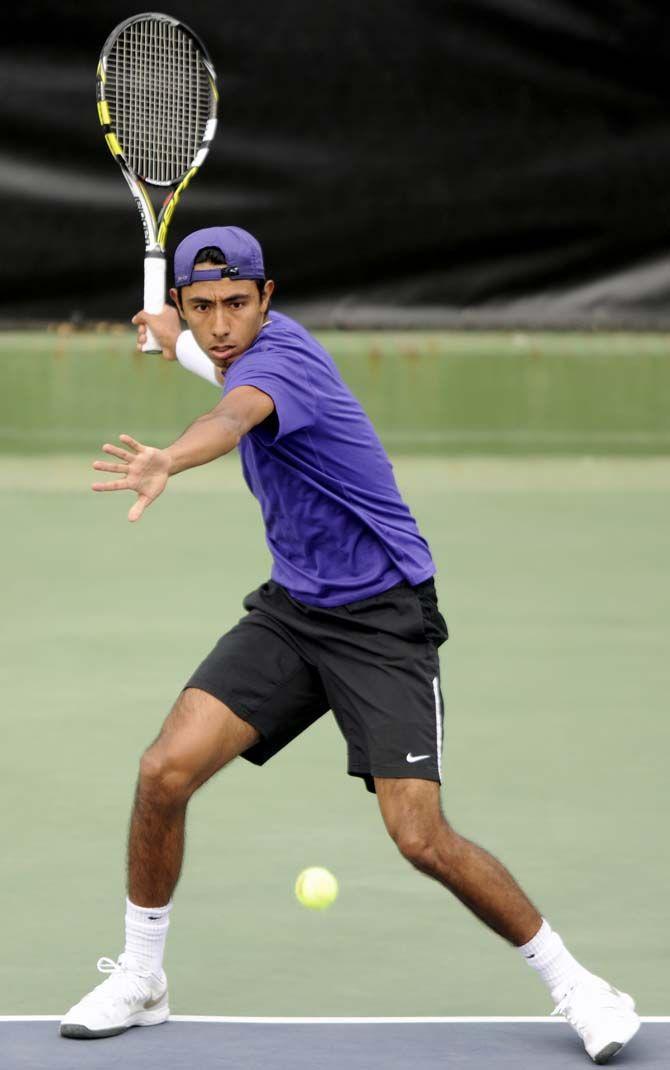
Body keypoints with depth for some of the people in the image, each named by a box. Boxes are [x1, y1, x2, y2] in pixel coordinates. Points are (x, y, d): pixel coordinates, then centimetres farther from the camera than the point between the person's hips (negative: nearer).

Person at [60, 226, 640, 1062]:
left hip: (383, 618, -8)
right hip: (291, 609, 8)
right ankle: (138, 980, 8)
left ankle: (571, 983, 4)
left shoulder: (275, 358, -23)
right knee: (165, 772, -9)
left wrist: (168, 462, -69)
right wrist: (172, 337, 44)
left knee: (421, 839, -16)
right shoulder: (257, 344, 4)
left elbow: (238, 415, -49)